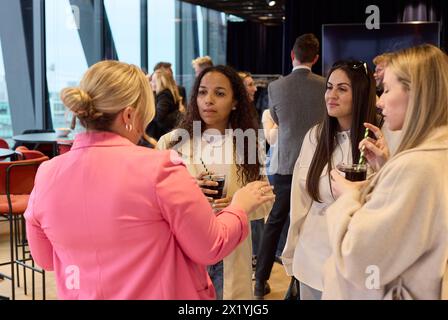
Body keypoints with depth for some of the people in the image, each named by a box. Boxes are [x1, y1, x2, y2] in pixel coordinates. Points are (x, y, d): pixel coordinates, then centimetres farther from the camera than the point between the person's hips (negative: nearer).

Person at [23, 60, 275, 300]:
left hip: (80, 294, 4)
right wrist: (241, 206, 4)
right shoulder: (158, 169, -22)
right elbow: (210, 248, -13)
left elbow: (45, 259, 6)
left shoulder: (47, 175, -9)